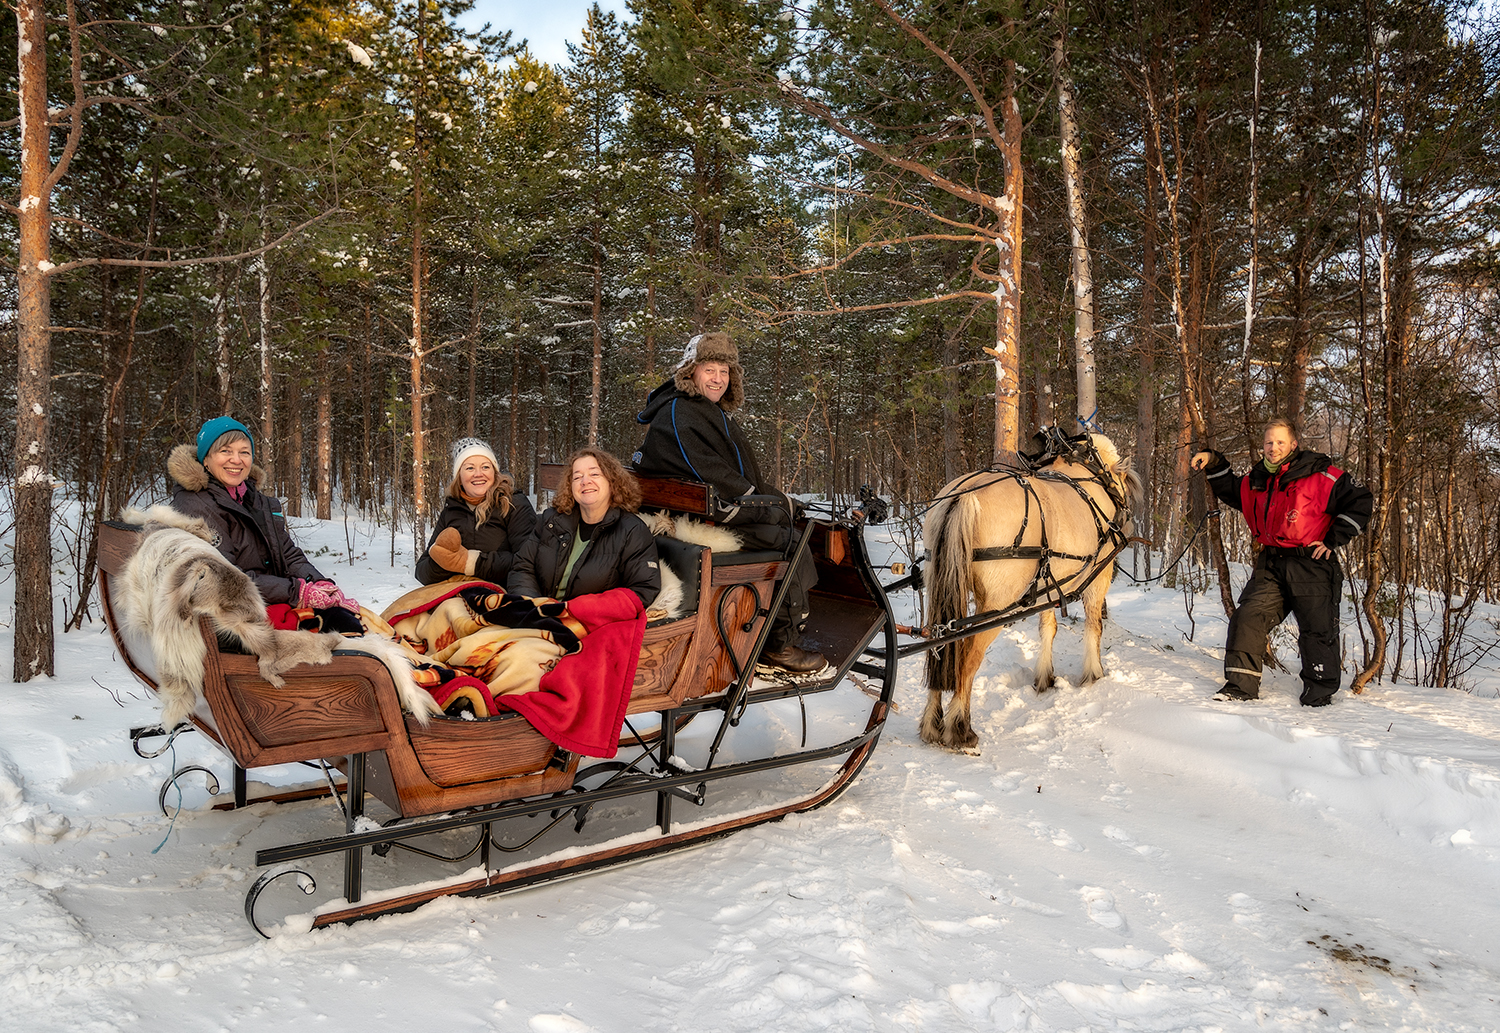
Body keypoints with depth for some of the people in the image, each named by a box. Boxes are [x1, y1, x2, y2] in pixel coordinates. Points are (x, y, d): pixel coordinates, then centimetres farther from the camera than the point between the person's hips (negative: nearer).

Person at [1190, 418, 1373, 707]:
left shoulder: (1320, 476, -8)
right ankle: (1240, 685, -1)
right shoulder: (1256, 481, 10)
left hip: (1311, 565, -5)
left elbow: (1361, 501, -5)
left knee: (1317, 631, 0)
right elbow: (1231, 491, 30)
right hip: (1271, 565, 5)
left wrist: (1333, 539, -7)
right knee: (1248, 616, -7)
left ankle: (1319, 695, 14)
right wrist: (1214, 463, 16)